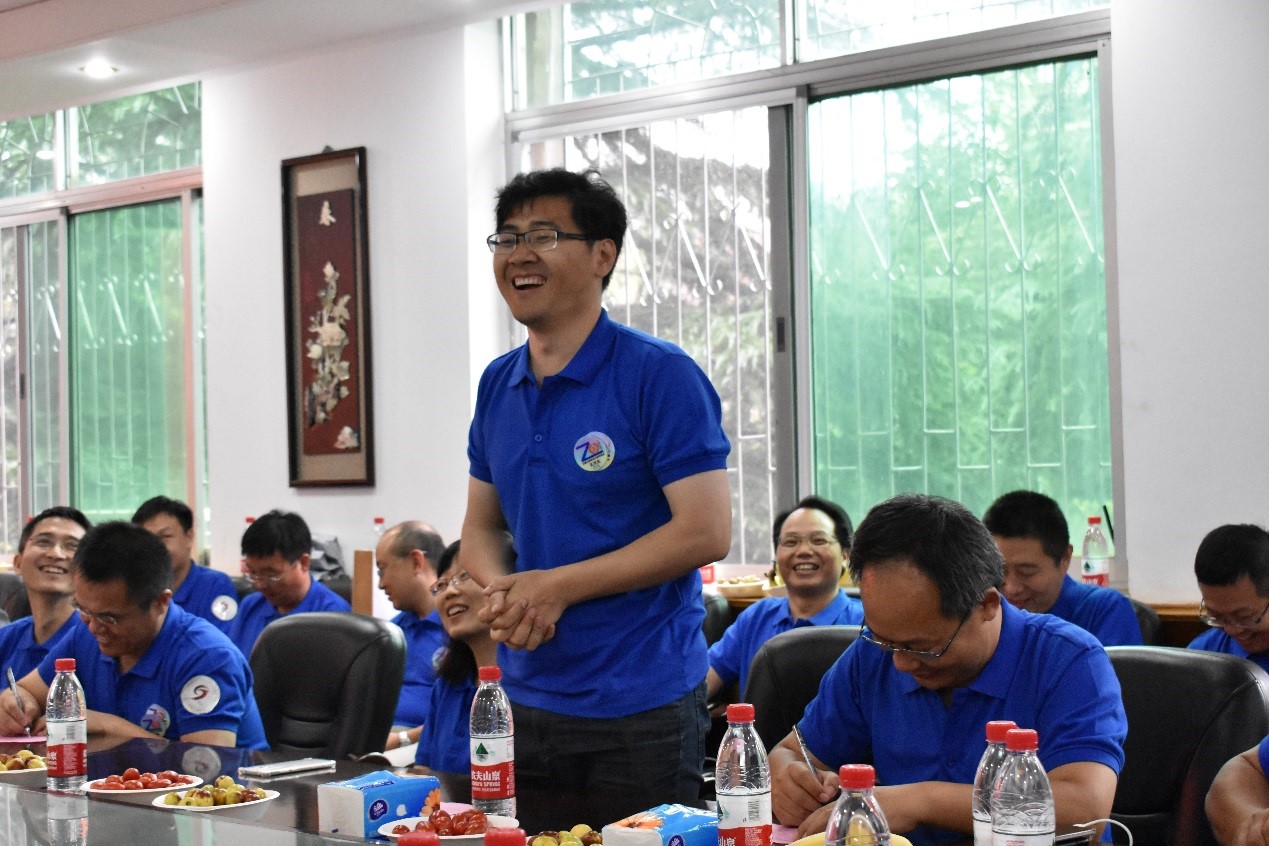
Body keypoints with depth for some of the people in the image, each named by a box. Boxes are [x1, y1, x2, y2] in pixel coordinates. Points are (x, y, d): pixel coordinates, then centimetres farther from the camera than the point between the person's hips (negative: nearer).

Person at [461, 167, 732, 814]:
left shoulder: (659, 375, -11)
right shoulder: (497, 385, 8)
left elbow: (706, 533, -16)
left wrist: (558, 585, -17)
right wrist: (499, 591, -8)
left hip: (641, 711, -6)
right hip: (525, 694, 6)